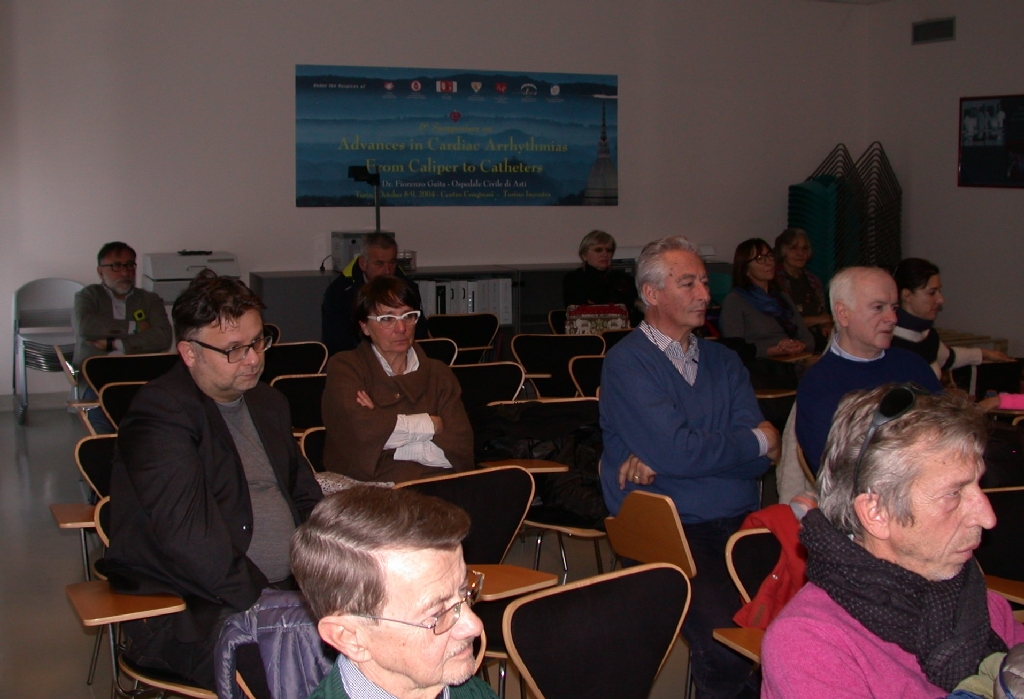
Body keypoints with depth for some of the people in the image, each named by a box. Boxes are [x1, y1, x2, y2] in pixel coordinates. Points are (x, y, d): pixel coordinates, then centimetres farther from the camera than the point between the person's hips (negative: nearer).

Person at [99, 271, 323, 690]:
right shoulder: (160, 413, -10)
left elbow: (306, 499, 21)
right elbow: (189, 537, -20)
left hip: (287, 589, 8)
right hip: (190, 614, -7)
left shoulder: (268, 402, 16)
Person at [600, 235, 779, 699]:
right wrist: (756, 441, 4)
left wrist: (663, 460, -8)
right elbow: (678, 452, -14)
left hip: (741, 522, 5)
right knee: (727, 640, -28)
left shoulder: (724, 361, 18)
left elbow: (761, 459, 6)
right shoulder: (626, 363, -1)